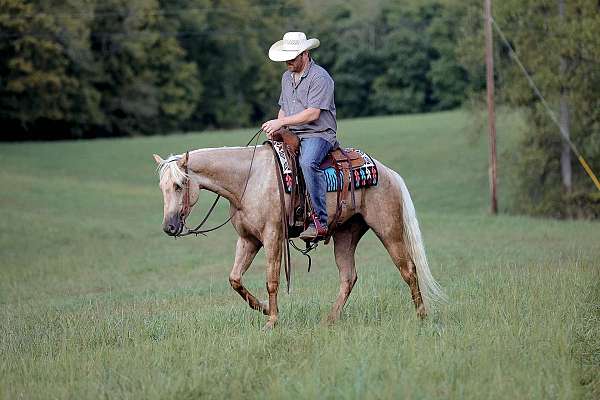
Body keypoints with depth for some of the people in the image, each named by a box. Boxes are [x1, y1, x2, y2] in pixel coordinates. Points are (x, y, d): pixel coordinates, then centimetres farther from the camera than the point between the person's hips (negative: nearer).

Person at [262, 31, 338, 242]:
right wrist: (276, 127, 5)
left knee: (308, 162, -37)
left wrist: (281, 122, -19)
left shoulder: (320, 77, -10)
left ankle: (320, 222, -39)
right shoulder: (286, 77, 17)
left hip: (319, 135, -9)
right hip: (291, 136, 9)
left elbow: (313, 113, -18)